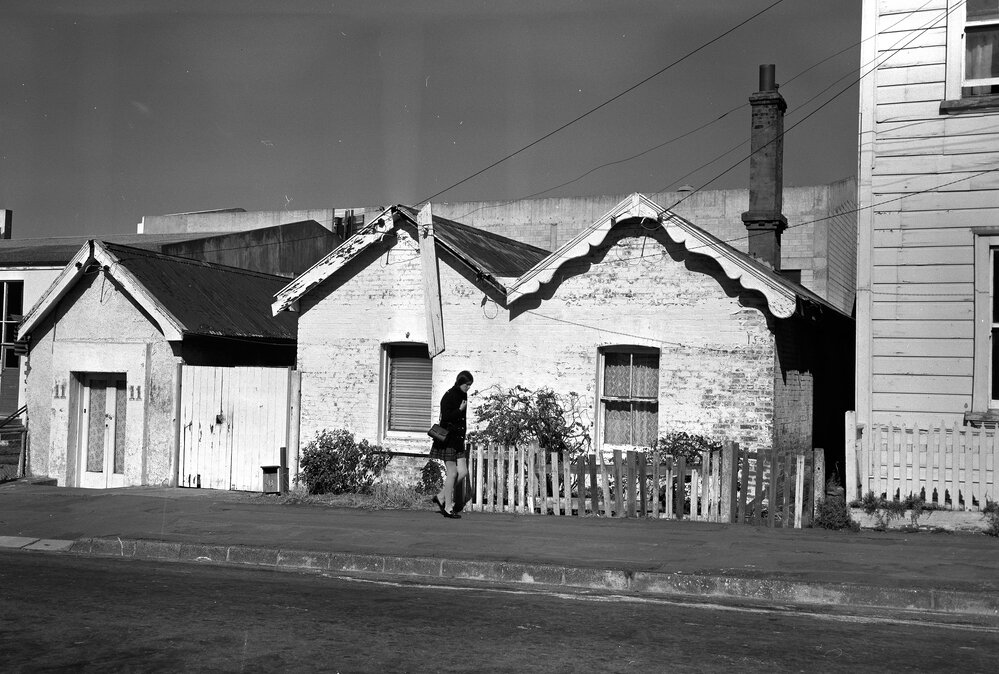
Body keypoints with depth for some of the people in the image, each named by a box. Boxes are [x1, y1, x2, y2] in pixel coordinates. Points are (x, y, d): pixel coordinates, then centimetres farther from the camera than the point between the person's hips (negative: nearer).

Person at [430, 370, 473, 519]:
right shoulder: (449, 396, -12)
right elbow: (445, 417, -19)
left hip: (458, 439, 8)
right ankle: (448, 508, 4)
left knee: (463, 472, 2)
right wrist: (460, 409, -23)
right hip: (448, 439, -8)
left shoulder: (463, 396, 12)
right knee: (452, 473, -5)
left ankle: (441, 497, 16)